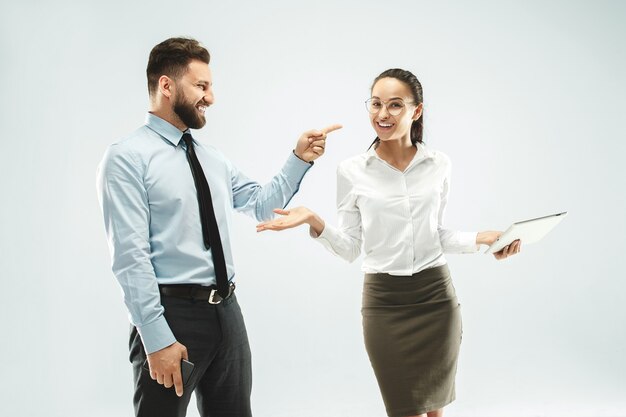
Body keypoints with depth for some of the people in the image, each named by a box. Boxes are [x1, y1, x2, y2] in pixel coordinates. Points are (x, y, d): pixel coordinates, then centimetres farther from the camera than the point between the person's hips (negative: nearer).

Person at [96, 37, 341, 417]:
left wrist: (299, 160, 5)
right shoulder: (127, 158, -9)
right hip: (172, 314, -7)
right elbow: (130, 257, -16)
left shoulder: (213, 159, 14)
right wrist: (157, 340, -20)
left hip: (227, 311, 7)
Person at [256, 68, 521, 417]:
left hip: (437, 296, 2)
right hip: (384, 301, -2)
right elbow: (350, 249, 0)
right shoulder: (352, 171, -3)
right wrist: (314, 222, -15)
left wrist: (481, 239, -4)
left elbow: (438, 235, 11)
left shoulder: (439, 165, 1)